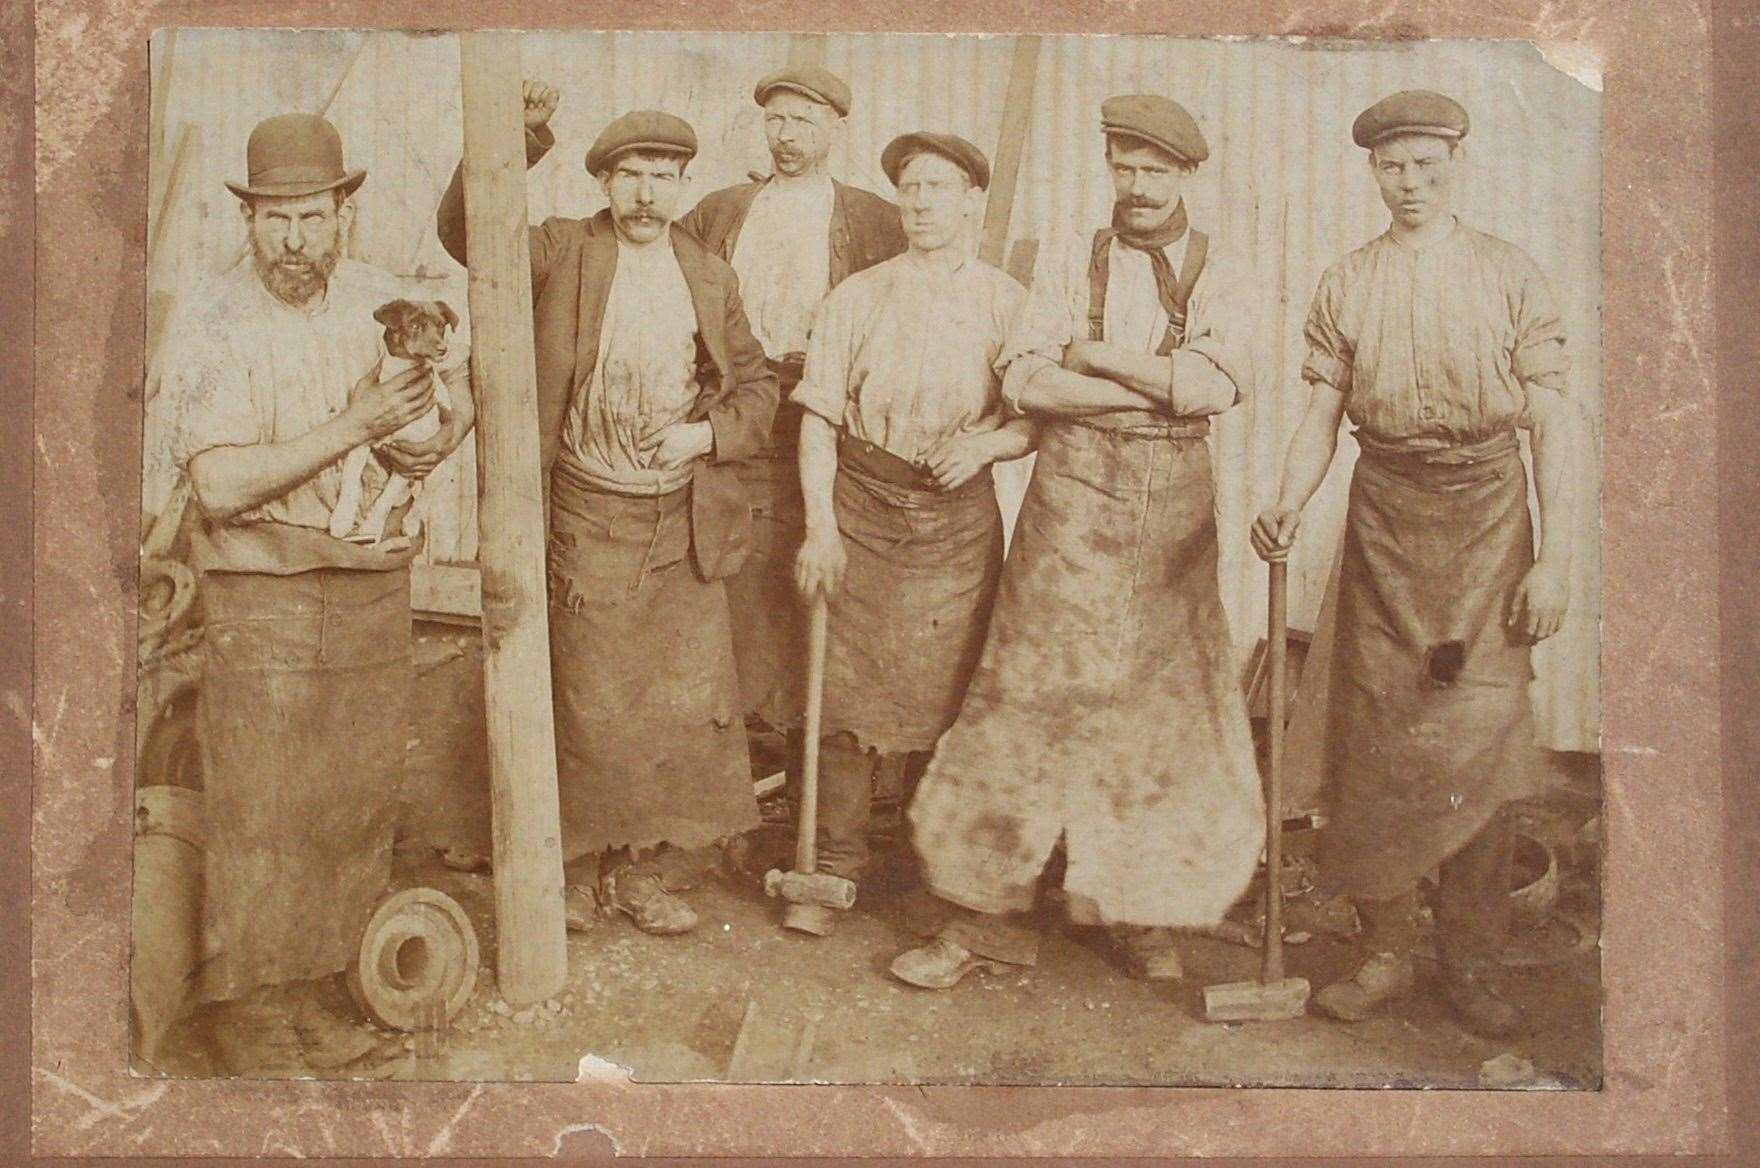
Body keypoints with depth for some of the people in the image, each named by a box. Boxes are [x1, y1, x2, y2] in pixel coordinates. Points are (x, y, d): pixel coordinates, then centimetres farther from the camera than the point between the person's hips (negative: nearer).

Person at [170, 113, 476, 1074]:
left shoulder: (382, 300, 5)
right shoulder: (217, 329, -10)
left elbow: (455, 387, 20)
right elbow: (221, 484, -20)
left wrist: (436, 438, -3)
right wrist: (355, 427, -23)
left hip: (375, 583, 5)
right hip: (263, 593, -5)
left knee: (361, 796, 8)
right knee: (262, 810, -1)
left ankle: (317, 993, 23)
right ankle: (248, 1012, 14)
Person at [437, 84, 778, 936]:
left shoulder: (711, 280, 9)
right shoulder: (563, 252, 1)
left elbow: (757, 385, 14)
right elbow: (464, 229, -13)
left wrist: (709, 433, -5)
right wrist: (519, 139, -24)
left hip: (684, 522, 3)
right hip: (589, 518, -3)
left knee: (684, 702, 6)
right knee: (591, 704, 2)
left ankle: (639, 868, 22)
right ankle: (581, 866, 20)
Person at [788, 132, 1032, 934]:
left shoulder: (1006, 303, 4)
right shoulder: (856, 297, 5)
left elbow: (1038, 420, 5)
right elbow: (819, 417, 1)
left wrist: (986, 443, -16)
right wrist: (819, 526, -8)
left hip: (959, 516, 0)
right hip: (862, 508, 0)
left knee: (951, 692, 3)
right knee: (847, 687, 1)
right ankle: (834, 865, 13)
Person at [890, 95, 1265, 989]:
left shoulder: (1222, 276, 8)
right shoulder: (1068, 263, 8)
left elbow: (1220, 383, -10)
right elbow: (1024, 381, -6)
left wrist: (1095, 356, -8)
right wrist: (1163, 385, -10)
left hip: (1175, 508, 1)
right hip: (1073, 502, -1)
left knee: (1162, 702, 6)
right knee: (1033, 694, -3)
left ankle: (1140, 912, 21)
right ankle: (989, 916, 6)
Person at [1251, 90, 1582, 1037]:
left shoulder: (1512, 277, 3)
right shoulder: (1344, 285, 8)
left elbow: (1553, 423, 0)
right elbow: (1321, 417, 4)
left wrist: (1555, 558, -7)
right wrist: (1287, 507, -15)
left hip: (1487, 515, -1)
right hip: (1382, 514, 2)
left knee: (1480, 736, -2)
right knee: (1377, 735, 2)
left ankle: (1470, 964, 11)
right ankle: (1385, 952, 14)